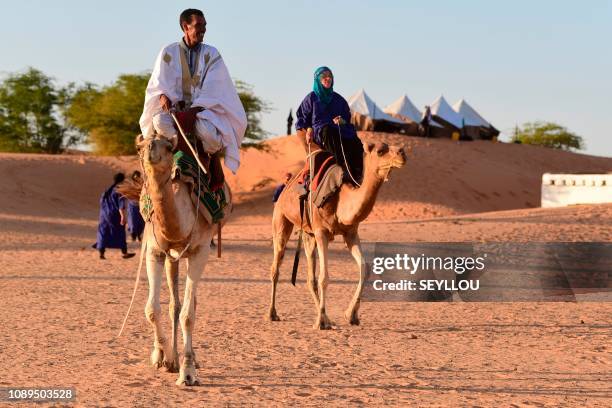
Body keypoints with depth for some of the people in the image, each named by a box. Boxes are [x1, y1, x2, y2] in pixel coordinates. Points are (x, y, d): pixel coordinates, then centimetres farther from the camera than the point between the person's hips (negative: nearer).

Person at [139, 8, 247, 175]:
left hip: (202, 109, -1)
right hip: (174, 107, 1)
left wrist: (193, 112, -21)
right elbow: (159, 83, 2)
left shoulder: (211, 54, 3)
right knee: (160, 121, -34)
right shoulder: (169, 53, 6)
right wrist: (163, 96, -23)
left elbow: (212, 89, -7)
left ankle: (215, 160, -5)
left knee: (207, 130, -35)